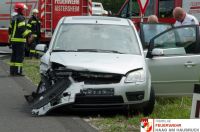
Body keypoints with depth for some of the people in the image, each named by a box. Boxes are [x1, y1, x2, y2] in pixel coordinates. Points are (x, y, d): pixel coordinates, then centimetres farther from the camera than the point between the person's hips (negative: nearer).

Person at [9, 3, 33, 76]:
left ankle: (12, 71, 14)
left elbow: (10, 29, 21)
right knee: (20, 56, -8)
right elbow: (22, 29, -22)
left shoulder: (13, 18, 16)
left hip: (13, 40, 9)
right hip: (20, 40, -9)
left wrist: (10, 38, 27)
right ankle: (18, 71, -11)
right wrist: (28, 35, -21)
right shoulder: (21, 18, -11)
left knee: (14, 55, 12)